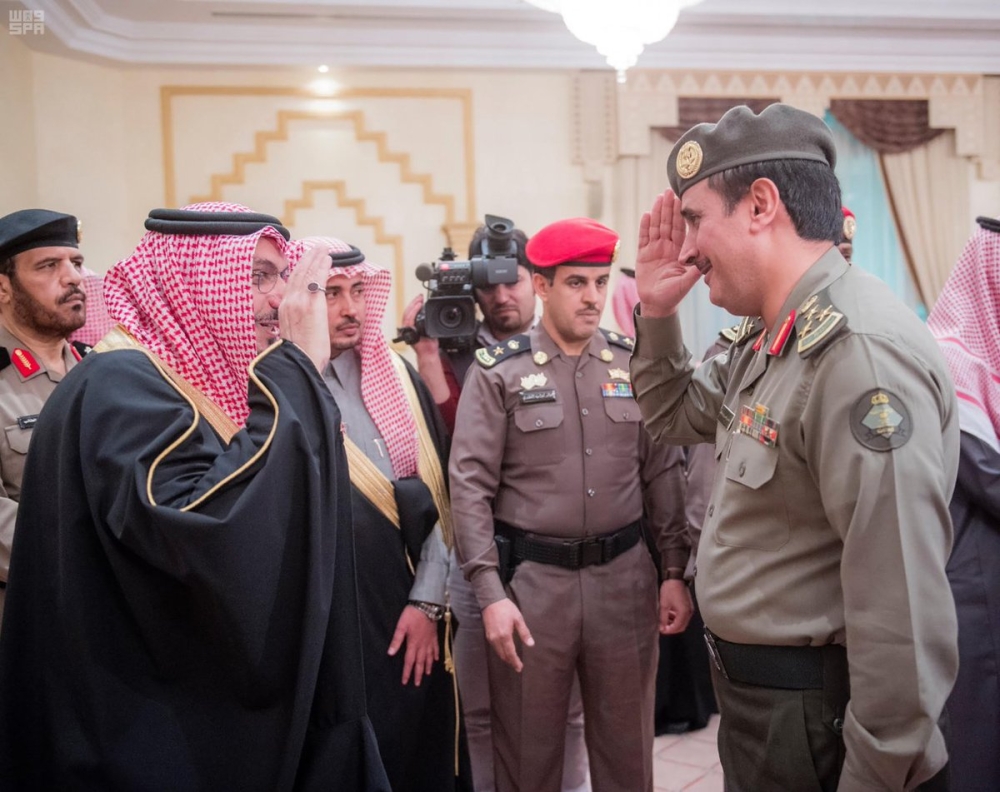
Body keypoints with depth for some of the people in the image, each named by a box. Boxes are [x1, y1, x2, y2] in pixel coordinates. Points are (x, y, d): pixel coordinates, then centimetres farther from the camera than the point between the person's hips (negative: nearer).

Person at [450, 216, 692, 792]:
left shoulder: (634, 365, 6)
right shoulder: (498, 372, -4)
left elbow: (663, 474, 9)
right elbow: (471, 488, -7)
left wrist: (676, 571, 4)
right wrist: (491, 593, -13)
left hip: (625, 576, 3)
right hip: (531, 578, -2)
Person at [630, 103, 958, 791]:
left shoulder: (860, 351, -27)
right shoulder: (772, 337, 4)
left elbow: (902, 603, -29)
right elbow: (677, 417, 19)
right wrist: (657, 313, 3)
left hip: (816, 712, -9)